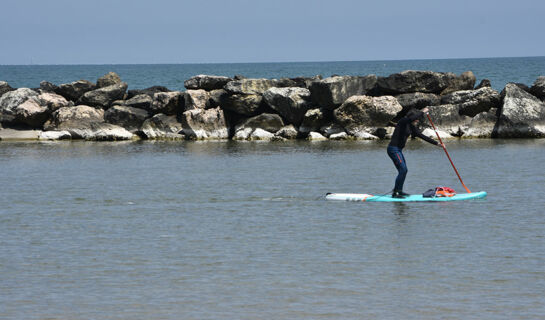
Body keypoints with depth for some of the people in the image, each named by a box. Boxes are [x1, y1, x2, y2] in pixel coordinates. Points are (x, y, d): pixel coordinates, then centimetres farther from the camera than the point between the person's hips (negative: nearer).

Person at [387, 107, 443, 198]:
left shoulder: (411, 127, 14)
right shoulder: (403, 121, -12)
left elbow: (422, 136, 17)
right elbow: (411, 119, -36)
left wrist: (437, 143, 15)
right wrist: (422, 112, -25)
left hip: (398, 150, 10)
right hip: (393, 149, -10)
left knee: (403, 170, 14)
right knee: (402, 170, -15)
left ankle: (399, 191, 25)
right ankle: (395, 193, -14)